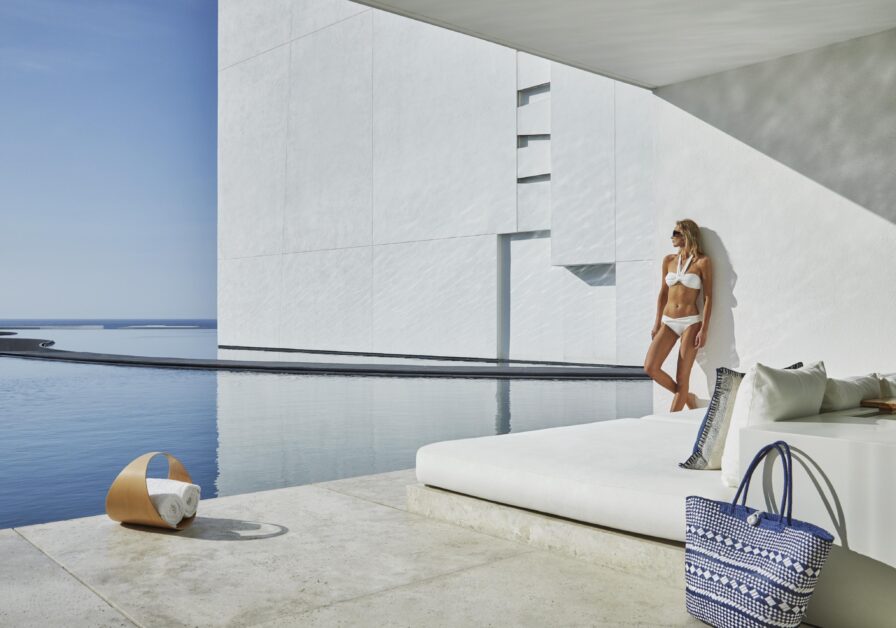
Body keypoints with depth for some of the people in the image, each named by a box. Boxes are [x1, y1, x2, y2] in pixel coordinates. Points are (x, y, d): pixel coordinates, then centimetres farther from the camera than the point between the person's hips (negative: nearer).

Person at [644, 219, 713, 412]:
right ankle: (686, 397, 13)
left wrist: (704, 330, -12)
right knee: (650, 367, -9)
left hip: (690, 322, -5)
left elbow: (708, 297, -5)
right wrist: (657, 323, 9)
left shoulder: (702, 262, -4)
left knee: (682, 378, -2)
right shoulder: (669, 260, 9)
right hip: (668, 322, 5)